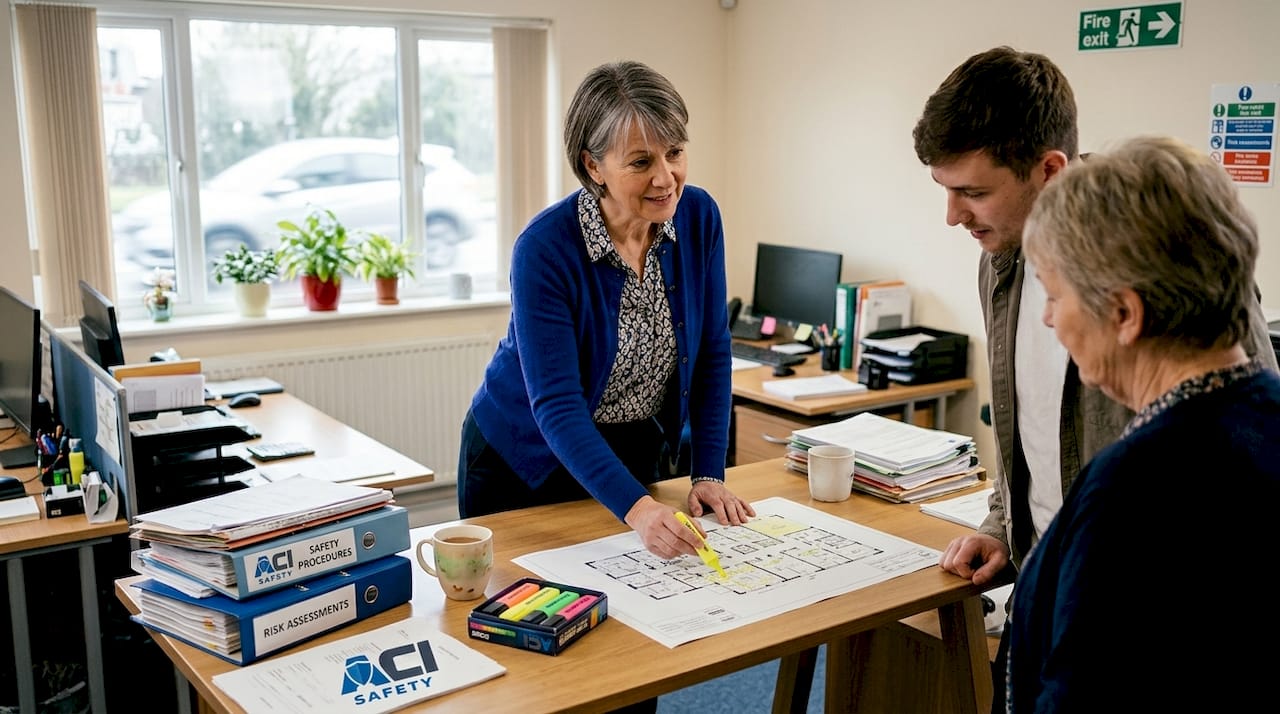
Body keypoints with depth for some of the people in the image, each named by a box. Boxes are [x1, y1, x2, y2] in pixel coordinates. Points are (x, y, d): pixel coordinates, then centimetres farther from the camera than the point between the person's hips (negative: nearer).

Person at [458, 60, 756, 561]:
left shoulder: (699, 217, -13)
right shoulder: (544, 248, -28)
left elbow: (711, 353, -4)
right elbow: (556, 406, -31)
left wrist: (708, 473, -10)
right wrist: (635, 507, -43)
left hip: (636, 452, 4)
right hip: (526, 461, -4)